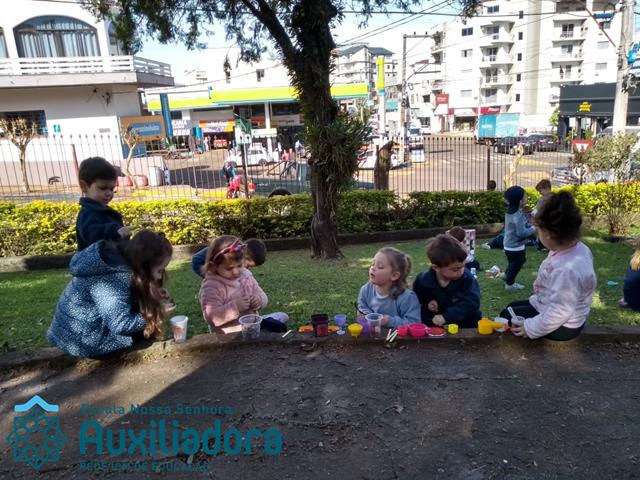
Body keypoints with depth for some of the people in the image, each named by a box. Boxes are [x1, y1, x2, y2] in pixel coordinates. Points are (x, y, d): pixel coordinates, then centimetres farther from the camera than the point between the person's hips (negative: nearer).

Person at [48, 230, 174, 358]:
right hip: (83, 340, -9)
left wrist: (151, 294, 0)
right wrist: (155, 314, -17)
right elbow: (120, 324, -29)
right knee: (147, 328, -7)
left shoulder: (115, 253, -4)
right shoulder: (115, 278, -31)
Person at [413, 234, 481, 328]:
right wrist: (426, 307, -11)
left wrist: (446, 317, -30)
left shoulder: (467, 278, -10)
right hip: (435, 329, 0)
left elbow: (471, 304, -22)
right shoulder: (422, 280, -5)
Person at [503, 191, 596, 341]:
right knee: (512, 307, 22)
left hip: (562, 326, -9)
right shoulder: (577, 248, -7)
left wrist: (531, 328, -22)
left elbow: (560, 312, -33)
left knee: (507, 316, 4)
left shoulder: (567, 268, -38)